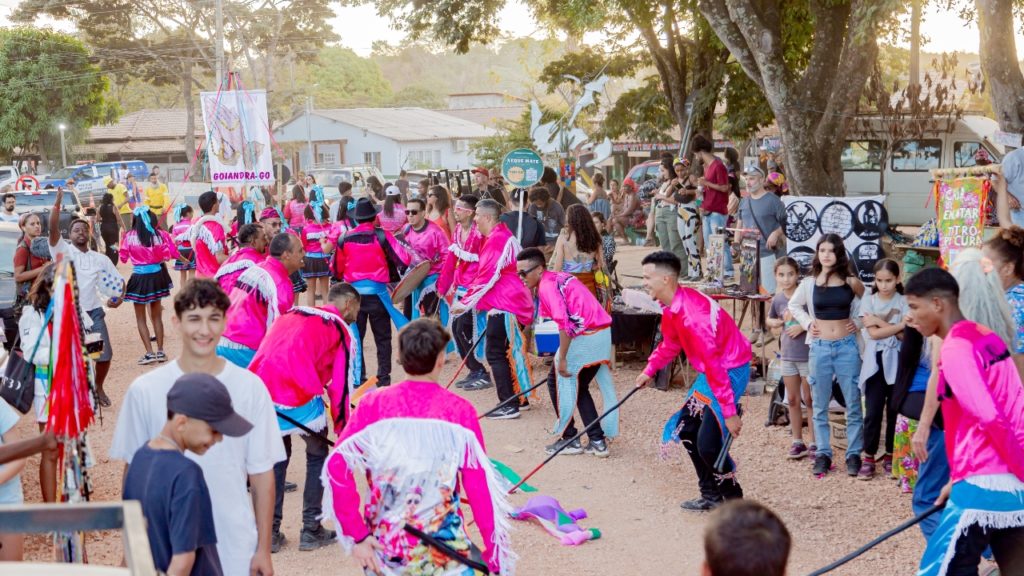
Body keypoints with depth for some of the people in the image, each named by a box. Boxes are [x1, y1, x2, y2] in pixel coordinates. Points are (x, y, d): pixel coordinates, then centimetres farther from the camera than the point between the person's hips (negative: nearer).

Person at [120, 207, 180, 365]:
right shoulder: (159, 235, -6)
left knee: (140, 319, 8)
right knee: (157, 316, 16)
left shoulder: (129, 236, -10)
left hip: (139, 278, -3)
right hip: (156, 276, 3)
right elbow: (167, 256, -1)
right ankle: (160, 352, 16)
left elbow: (123, 258, -1)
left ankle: (150, 353, 0)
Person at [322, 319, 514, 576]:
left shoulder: (373, 405, -2)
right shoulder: (460, 411, -6)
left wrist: (356, 536, -8)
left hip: (383, 548, 3)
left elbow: (337, 466, -12)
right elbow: (481, 489, -6)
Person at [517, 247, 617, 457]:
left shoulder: (547, 286, -12)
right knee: (579, 387, 19)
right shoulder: (557, 278, 16)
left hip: (584, 338, -9)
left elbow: (565, 324, -21)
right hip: (603, 334, 9)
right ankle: (597, 441, 17)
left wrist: (562, 358, -16)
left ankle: (570, 439, 13)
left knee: (557, 382, 8)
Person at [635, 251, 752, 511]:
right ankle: (711, 495, 26)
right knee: (686, 428, 16)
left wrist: (730, 412, -27)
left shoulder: (692, 315, -30)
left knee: (707, 443, -13)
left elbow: (714, 366, -29)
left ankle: (734, 500, 8)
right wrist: (650, 370, 26)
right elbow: (670, 343, 22)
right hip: (711, 370, 10)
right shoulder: (672, 307, 1)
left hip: (731, 371, -10)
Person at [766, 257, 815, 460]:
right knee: (793, 400, 11)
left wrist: (803, 326, -20)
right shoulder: (777, 299, 2)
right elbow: (769, 320, 19)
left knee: (809, 399, 4)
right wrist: (779, 323, -1)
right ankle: (797, 442, 21)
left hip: (808, 354, -4)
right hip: (787, 355, 4)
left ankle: (814, 443, 13)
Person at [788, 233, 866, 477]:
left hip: (847, 346, -1)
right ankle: (823, 454, 15)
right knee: (820, 405, 7)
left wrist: (858, 322, 1)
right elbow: (793, 306, 18)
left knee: (853, 404, 1)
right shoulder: (809, 283, 1)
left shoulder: (851, 282, -1)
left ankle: (854, 454, 9)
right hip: (819, 347, 1)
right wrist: (807, 323, 4)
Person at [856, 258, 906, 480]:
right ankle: (868, 457, 2)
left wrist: (879, 322, -12)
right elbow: (873, 333, -8)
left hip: (897, 361, 0)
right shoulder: (868, 300, 2)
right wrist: (899, 326, -14)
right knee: (873, 410, -4)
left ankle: (890, 456, 16)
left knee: (894, 410, 6)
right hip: (875, 361, 0)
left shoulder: (903, 302, 2)